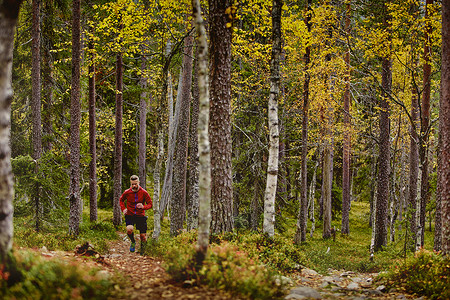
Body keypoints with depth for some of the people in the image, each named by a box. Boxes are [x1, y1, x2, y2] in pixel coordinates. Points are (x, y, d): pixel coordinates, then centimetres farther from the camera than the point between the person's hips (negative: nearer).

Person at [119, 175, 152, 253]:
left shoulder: (144, 193, -9)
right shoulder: (127, 192, -5)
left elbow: (150, 204, -2)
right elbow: (121, 200, 16)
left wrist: (143, 207, -23)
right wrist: (123, 209, 1)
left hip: (140, 216, 0)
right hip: (130, 215, 0)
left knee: (143, 236, 0)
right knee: (129, 229, -29)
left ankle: (142, 250, 32)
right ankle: (133, 242, 3)